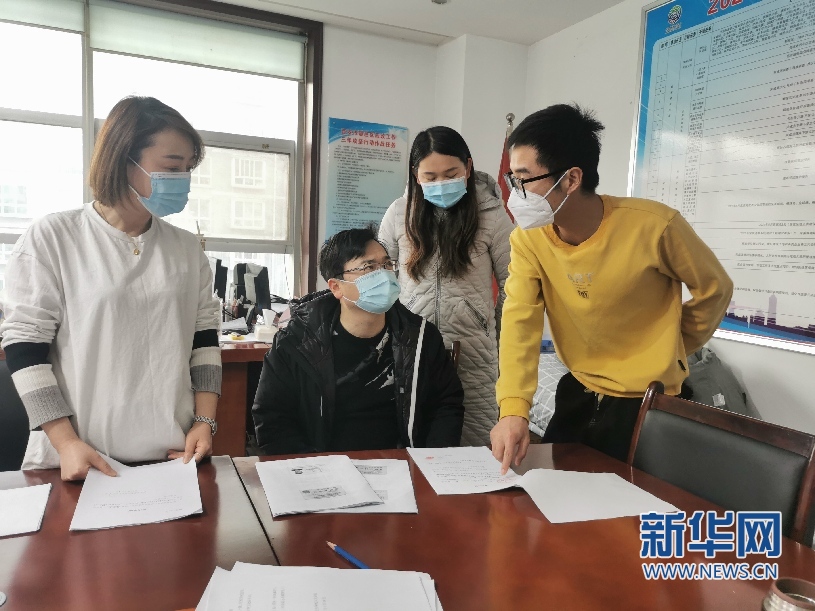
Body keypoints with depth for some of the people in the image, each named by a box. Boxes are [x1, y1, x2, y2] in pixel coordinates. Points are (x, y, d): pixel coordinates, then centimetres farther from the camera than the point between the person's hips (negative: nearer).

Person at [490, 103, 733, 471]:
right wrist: (513, 409, -35)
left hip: (645, 398, -3)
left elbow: (714, 289, -6)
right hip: (578, 390, 4)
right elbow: (520, 319, -22)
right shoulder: (528, 238, -14)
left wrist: (668, 352, 6)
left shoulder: (653, 226, -24)